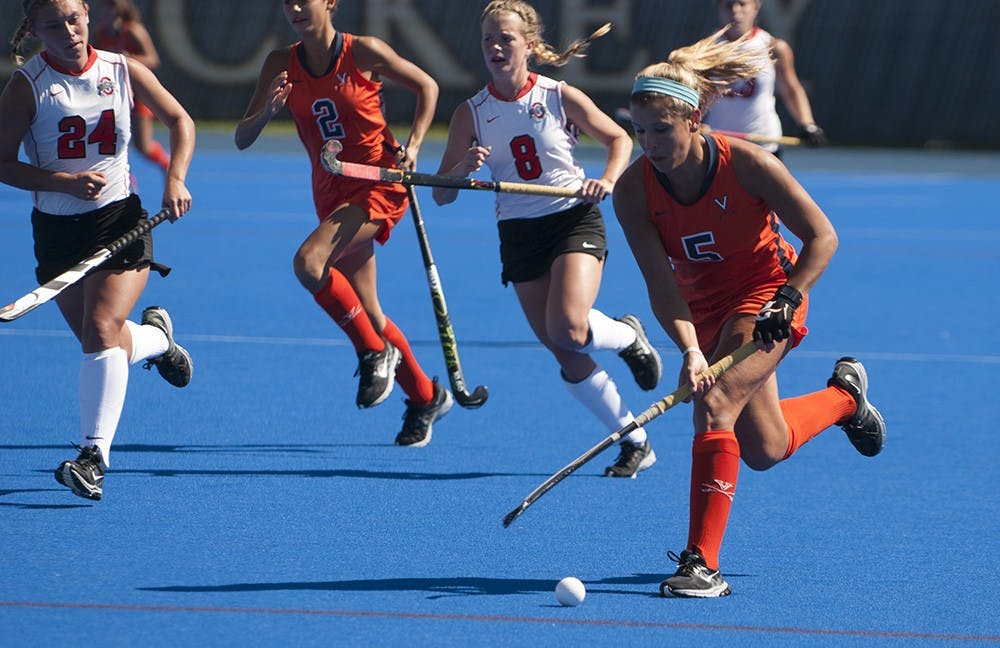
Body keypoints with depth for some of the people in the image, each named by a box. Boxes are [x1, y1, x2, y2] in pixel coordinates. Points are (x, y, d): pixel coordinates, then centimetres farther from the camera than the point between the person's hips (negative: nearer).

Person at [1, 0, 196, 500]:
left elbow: (180, 120, 12)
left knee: (101, 331, -19)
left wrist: (175, 180, -3)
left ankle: (93, 457, -22)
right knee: (101, 341, 8)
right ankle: (155, 337, 44)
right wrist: (67, 182, -21)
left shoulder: (123, 70, -2)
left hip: (119, 220, -1)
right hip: (57, 229, 1)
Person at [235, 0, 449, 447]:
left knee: (309, 262, -27)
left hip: (379, 183, -6)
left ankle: (376, 352, -9)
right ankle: (426, 397, 29)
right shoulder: (281, 65, -1)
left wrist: (412, 146, -8)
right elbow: (242, 140, -3)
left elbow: (426, 86, 4)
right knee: (365, 312, 10)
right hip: (331, 192, 6)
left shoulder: (364, 53, -11)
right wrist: (268, 111, -24)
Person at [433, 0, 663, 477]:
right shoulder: (471, 114, -1)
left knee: (567, 329, -26)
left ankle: (628, 335, 9)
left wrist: (607, 180, -12)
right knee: (568, 359, 0)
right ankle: (635, 443, 16)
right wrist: (464, 168, -22)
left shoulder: (560, 97, -6)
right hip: (518, 235, 3)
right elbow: (442, 194, -1)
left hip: (575, 221, -3)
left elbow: (619, 139, 7)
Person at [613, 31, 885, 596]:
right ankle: (845, 395, 47)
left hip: (766, 295, -5)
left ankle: (704, 563, -24)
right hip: (705, 310, 5)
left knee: (716, 404, -27)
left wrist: (787, 301, -29)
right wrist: (689, 350, -38)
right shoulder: (634, 190, -20)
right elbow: (662, 286, -22)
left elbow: (822, 237, -17)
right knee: (763, 450, 15)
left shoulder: (746, 164, -26)